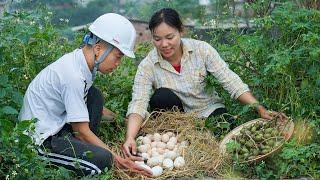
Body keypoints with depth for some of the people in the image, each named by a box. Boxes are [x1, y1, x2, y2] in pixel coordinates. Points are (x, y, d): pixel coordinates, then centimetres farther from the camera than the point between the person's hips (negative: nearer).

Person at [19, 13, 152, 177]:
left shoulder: (82, 61, 2)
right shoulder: (73, 75, -25)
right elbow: (81, 131, -20)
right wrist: (117, 159, -17)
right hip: (40, 141, -10)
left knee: (95, 96, 9)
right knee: (103, 160, -26)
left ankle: (84, 150, 5)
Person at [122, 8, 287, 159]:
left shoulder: (202, 49, -15)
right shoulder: (147, 66, -17)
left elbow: (231, 82, -16)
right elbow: (138, 104, -27)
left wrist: (260, 109, -26)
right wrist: (130, 138, -46)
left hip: (208, 109, 0)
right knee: (162, 96, -29)